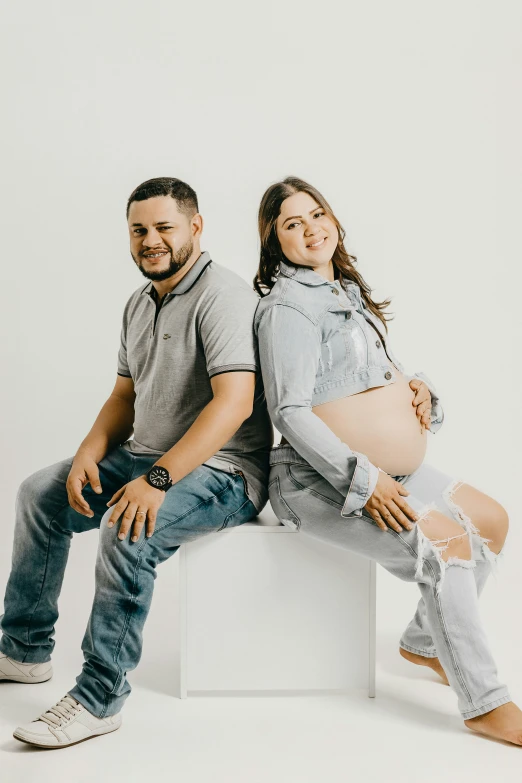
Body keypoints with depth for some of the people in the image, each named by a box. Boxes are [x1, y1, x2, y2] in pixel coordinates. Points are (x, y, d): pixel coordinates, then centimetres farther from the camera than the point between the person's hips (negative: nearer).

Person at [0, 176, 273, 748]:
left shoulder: (222, 295, -17)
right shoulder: (140, 303, 12)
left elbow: (234, 401, -29)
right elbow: (125, 396, 16)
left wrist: (157, 479, -33)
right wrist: (90, 455, -3)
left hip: (222, 471, -9)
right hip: (149, 457, 10)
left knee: (129, 530, -33)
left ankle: (99, 699, -18)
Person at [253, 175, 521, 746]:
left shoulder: (348, 291, 15)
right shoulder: (288, 304, -14)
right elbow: (290, 413, -21)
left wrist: (417, 388, 1)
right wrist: (363, 480, -25)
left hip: (391, 472, 10)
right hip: (323, 481, -10)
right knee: (447, 541, -22)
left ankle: (425, 641, 24)